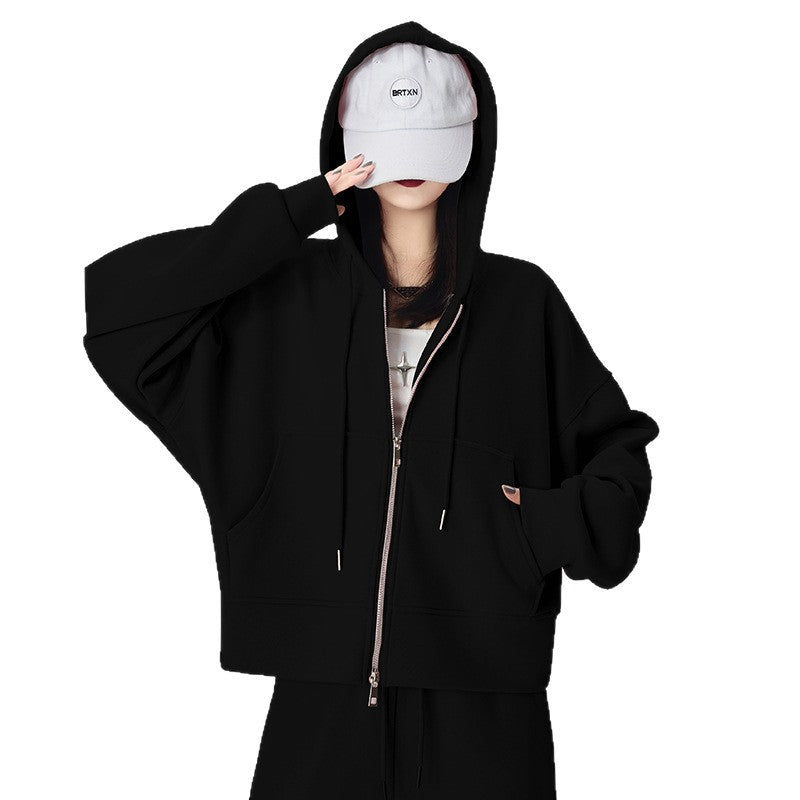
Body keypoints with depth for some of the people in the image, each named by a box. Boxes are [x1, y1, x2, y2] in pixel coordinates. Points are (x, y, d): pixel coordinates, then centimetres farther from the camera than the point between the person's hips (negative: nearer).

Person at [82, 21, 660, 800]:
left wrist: (555, 523, -5)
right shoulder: (295, 292, 5)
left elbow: (617, 443, 14)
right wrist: (294, 213, -5)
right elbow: (117, 298, -4)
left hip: (481, 685, 0)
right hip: (327, 676, 0)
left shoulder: (520, 300, 4)